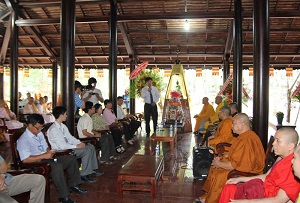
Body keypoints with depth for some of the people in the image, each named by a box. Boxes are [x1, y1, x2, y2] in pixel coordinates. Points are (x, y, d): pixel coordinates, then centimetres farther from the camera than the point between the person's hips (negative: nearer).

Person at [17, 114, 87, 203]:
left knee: (72, 159, 2)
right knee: (57, 166, -36)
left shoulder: (40, 134, 13)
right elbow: (25, 159, -25)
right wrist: (44, 156, -23)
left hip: (46, 158, 9)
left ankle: (73, 185, 11)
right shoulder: (23, 140, -15)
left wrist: (50, 152, 0)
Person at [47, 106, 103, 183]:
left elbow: (70, 138, 14)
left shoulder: (63, 126, 9)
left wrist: (79, 143, -4)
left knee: (91, 147, 4)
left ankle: (93, 169, 14)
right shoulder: (53, 129, -20)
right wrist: (77, 146, -20)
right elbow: (62, 146, -26)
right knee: (87, 150, -22)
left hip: (68, 147, 9)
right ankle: (84, 175, -13)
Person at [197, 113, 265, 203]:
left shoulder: (245, 141, -29)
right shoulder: (247, 135, 7)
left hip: (247, 172, -11)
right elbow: (235, 154, 18)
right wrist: (222, 158, 6)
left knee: (217, 176, -17)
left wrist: (219, 164, -14)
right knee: (214, 168, 11)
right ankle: (208, 195, 18)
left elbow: (235, 165, -29)